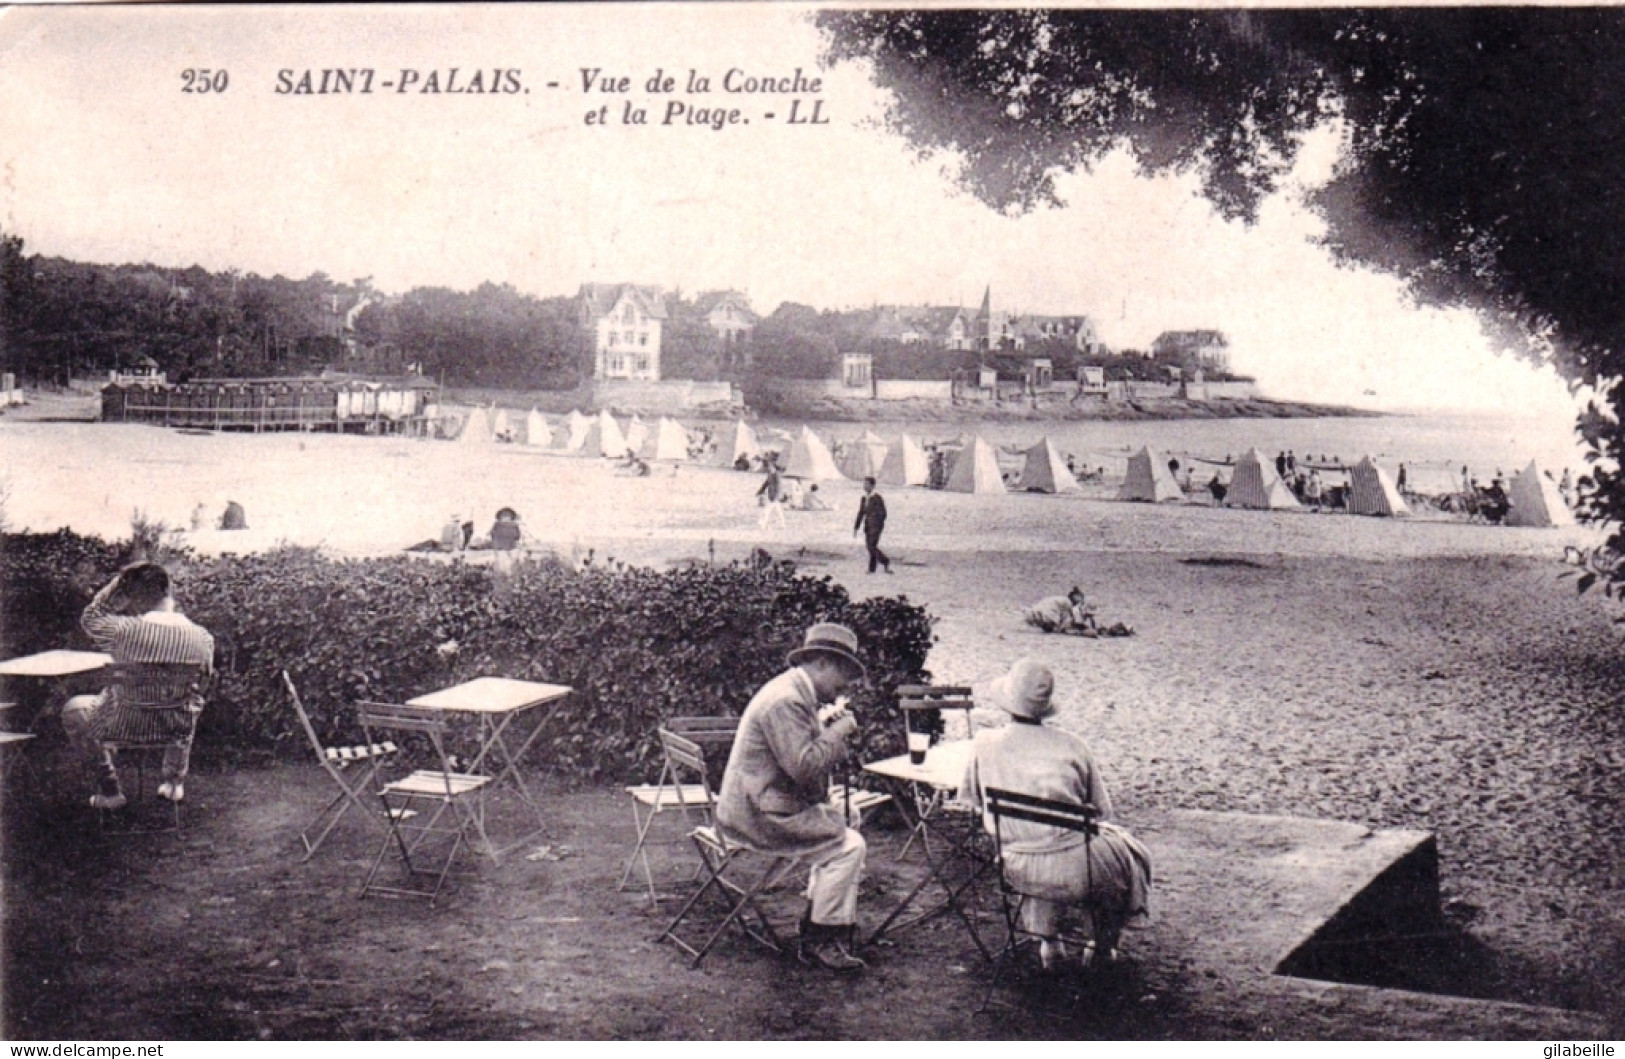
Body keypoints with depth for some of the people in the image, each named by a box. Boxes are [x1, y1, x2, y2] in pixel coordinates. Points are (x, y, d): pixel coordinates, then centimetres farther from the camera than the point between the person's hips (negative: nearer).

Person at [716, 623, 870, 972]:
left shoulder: (795, 693, 15)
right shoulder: (786, 700, -20)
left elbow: (805, 755, 20)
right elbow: (803, 766, -27)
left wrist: (828, 729, 6)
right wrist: (835, 733, -14)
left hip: (758, 806, 11)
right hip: (762, 815, -11)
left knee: (839, 835, 14)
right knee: (848, 846, -11)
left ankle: (817, 934, 15)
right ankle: (821, 941, -2)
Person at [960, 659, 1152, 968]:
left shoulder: (985, 743, -4)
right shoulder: (1071, 745, -7)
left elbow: (970, 800, 11)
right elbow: (1103, 811, 1)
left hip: (1019, 871, 2)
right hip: (1076, 870, -2)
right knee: (1131, 854, 29)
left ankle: (1047, 941, 36)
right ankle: (1104, 946, 39)